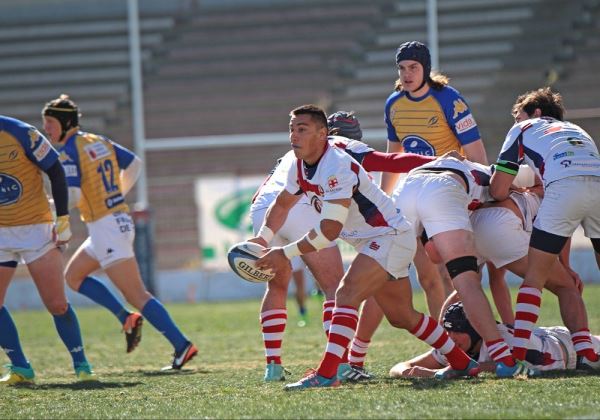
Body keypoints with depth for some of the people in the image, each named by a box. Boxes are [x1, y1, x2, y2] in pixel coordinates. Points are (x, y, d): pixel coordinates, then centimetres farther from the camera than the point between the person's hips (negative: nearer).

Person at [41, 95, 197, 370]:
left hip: (105, 228, -9)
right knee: (73, 276, 21)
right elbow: (133, 164, 22)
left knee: (137, 296, -9)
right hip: (120, 220, 9)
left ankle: (182, 345, -14)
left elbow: (72, 196, -21)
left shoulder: (68, 153, -13)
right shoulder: (99, 142, 12)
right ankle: (127, 319, 11)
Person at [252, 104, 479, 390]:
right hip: (373, 242, 10)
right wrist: (262, 238, 5)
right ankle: (462, 364, 30)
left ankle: (327, 374, -35)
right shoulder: (299, 167, 0)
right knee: (401, 316, 16)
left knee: (347, 294, -26)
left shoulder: (337, 168, -28)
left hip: (390, 236, -10)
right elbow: (282, 204, 20)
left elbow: (329, 230, -29)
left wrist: (286, 253, -24)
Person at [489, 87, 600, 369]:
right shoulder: (577, 131, 40)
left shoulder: (523, 129, 26)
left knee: (534, 279, 3)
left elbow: (498, 191, 18)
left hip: (564, 188, -4)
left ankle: (517, 355, -8)